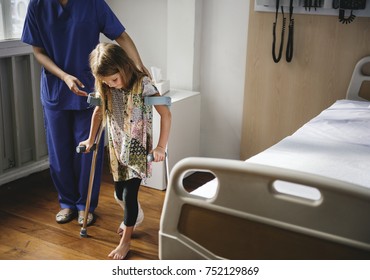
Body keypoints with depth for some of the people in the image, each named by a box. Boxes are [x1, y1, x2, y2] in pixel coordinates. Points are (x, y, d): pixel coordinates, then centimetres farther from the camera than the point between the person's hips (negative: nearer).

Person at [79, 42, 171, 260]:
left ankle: (126, 241, 12)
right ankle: (134, 217, 44)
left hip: (138, 148, -5)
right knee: (119, 194, 13)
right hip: (117, 147, 5)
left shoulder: (142, 84, -20)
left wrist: (161, 147, -21)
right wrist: (91, 139, 19)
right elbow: (99, 112, 13)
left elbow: (166, 114, -18)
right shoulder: (105, 88, -5)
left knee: (129, 194, -4)